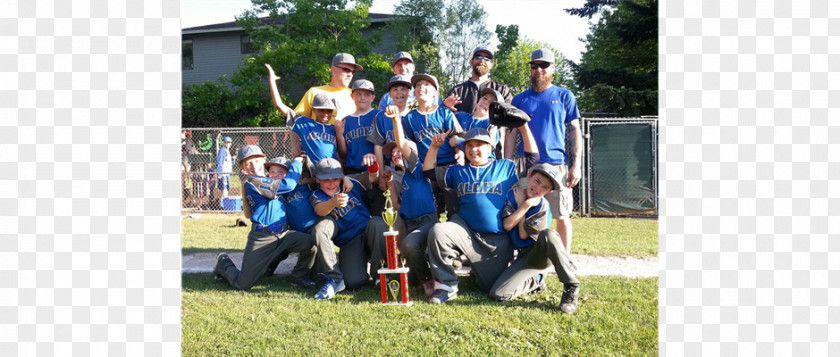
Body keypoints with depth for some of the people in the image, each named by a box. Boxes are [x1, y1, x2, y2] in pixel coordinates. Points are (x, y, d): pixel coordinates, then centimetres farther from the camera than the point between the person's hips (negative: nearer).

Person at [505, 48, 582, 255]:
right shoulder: (520, 99, 11)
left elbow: (575, 131, 6)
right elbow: (511, 134, 11)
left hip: (556, 163, -1)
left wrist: (576, 165, -3)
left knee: (562, 215, 0)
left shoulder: (564, 96, 8)